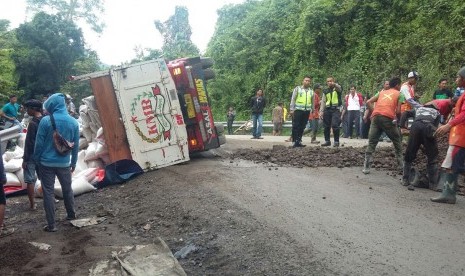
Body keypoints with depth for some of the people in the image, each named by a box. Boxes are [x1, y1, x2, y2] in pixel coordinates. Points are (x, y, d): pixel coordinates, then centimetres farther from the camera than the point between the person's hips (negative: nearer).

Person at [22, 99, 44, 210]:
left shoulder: (33, 123, -18)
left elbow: (29, 143, -18)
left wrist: (25, 159, -14)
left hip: (32, 156, -7)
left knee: (30, 180, 2)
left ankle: (32, 204, 6)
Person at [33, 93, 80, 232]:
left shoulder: (45, 121, -12)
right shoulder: (73, 122, -2)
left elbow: (39, 143, -8)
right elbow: (75, 145, 4)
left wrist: (36, 160, 5)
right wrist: (73, 163, 14)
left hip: (46, 163, -3)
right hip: (64, 163, 3)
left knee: (48, 193, 5)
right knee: (67, 189, 21)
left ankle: (51, 225, 9)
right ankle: (71, 214, 37)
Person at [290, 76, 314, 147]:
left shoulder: (311, 91, 15)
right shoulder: (297, 88, 4)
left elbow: (312, 101, 19)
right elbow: (293, 99, 0)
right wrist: (292, 109, -7)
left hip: (307, 111, 4)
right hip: (298, 110, -4)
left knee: (302, 127, 7)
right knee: (296, 126, -6)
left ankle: (299, 141, 14)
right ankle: (295, 141, -3)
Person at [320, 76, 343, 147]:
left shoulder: (337, 89, 4)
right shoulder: (325, 91, 15)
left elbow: (339, 88, -22)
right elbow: (323, 101, 13)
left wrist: (334, 84, -45)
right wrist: (321, 111, 3)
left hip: (336, 109, -4)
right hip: (327, 109, 4)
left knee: (335, 125, -14)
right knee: (326, 126, 5)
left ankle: (336, 141, -5)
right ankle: (327, 141, 16)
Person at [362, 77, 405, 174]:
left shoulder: (382, 92, 27)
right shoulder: (399, 94, 16)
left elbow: (368, 102, 15)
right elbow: (398, 111, 5)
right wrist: (399, 117, 24)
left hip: (376, 117, 3)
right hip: (388, 118, -3)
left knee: (371, 142, 4)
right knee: (397, 140, 18)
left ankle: (366, 167, -2)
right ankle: (401, 164, 24)